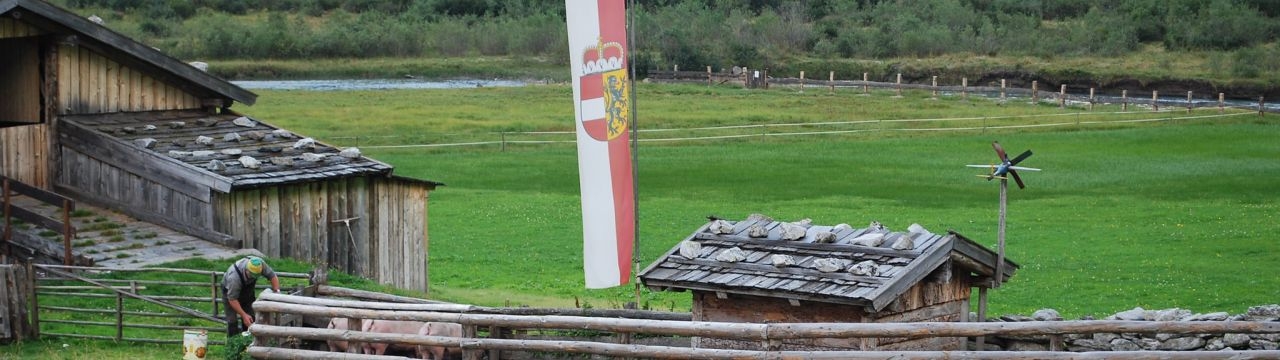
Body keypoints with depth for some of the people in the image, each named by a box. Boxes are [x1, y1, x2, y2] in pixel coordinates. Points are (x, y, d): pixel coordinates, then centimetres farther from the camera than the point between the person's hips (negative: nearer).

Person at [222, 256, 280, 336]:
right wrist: (244, 315, -38)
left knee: (251, 319, -1)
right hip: (230, 291, -5)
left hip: (247, 290, 5)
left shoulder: (260, 264, -30)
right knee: (233, 320, -13)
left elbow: (272, 276, -15)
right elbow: (232, 299, -36)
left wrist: (277, 292, -28)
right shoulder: (234, 277, -43)